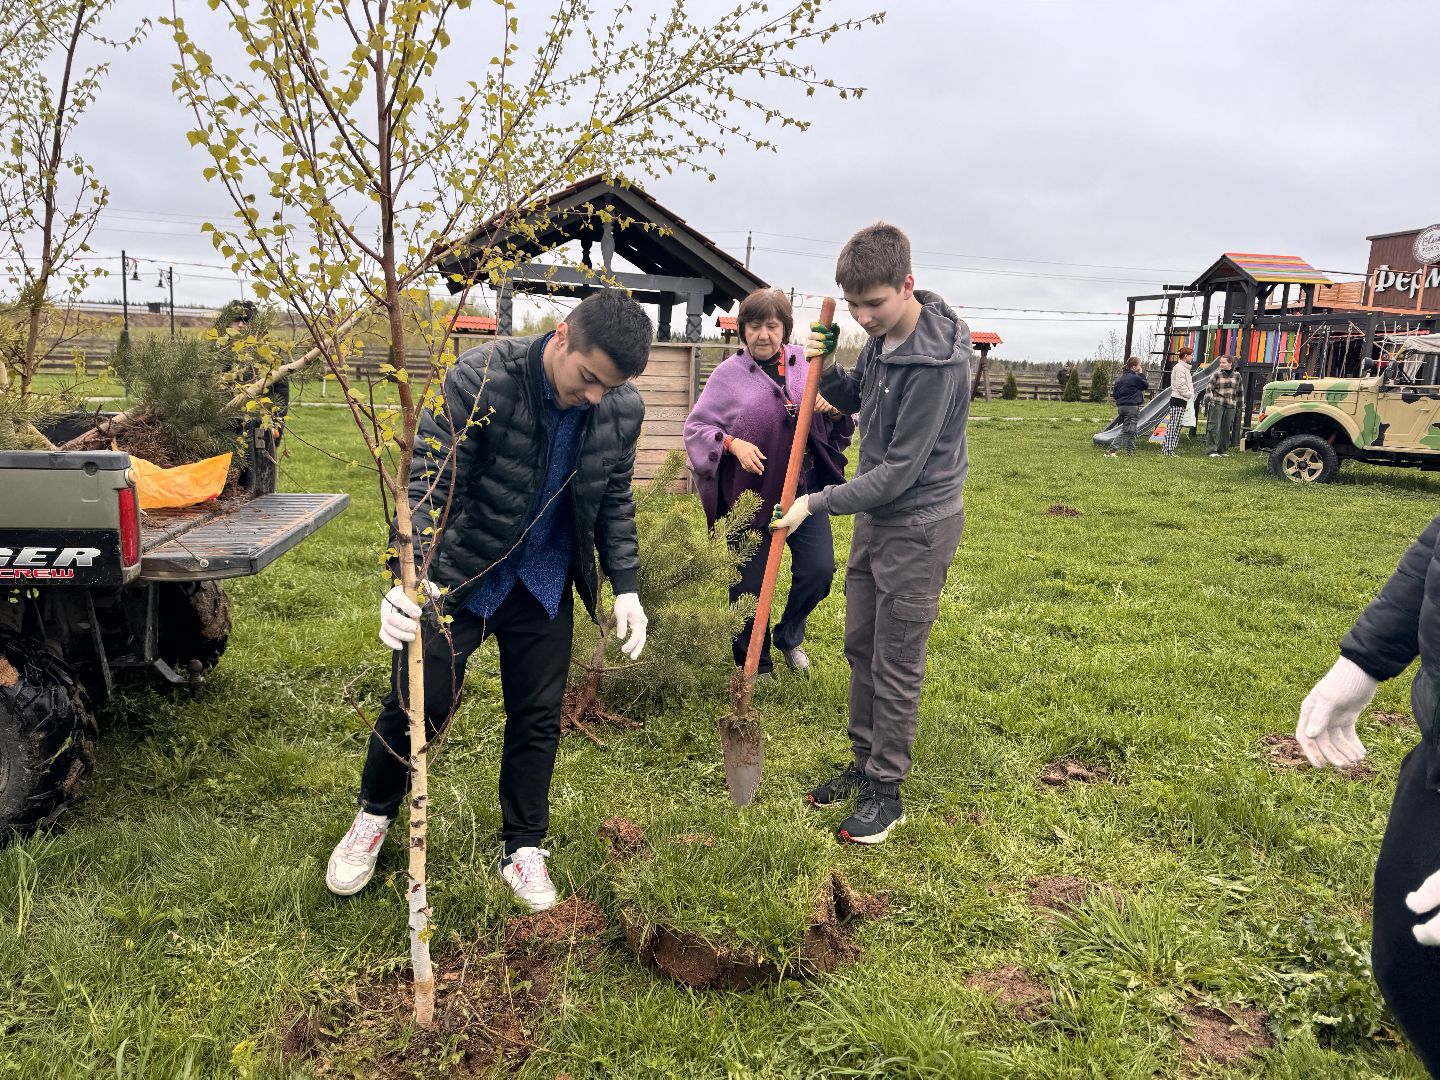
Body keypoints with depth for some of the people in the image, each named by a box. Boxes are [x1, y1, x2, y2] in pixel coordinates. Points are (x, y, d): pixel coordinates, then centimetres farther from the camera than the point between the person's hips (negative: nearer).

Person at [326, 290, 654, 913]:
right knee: (415, 708, 7)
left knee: (538, 719, 10)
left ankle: (522, 849, 30)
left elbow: (614, 501, 3)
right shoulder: (481, 379, -25)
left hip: (544, 586, 3)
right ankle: (374, 816, 36)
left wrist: (626, 588, -2)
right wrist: (410, 578, -38)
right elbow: (427, 482, -24)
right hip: (456, 576, -3)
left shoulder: (623, 409, -12)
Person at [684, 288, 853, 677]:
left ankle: (789, 636, 29)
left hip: (803, 491, 3)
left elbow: (841, 427, 12)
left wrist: (834, 409, -12)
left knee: (819, 569, 0)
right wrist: (733, 443, -17)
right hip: (750, 495, -2)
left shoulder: (806, 364, 4)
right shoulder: (728, 374, -3)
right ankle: (753, 665, 26)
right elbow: (695, 427, 0)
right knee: (750, 583, 5)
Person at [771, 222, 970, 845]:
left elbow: (900, 473, -25)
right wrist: (826, 369, -3)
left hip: (919, 525, -9)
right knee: (861, 647, 17)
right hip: (875, 514, 9)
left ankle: (887, 791, 18)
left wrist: (817, 503, -18)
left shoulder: (937, 362, -26)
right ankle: (865, 763, 33)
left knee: (896, 666, 2)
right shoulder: (882, 336, -1)